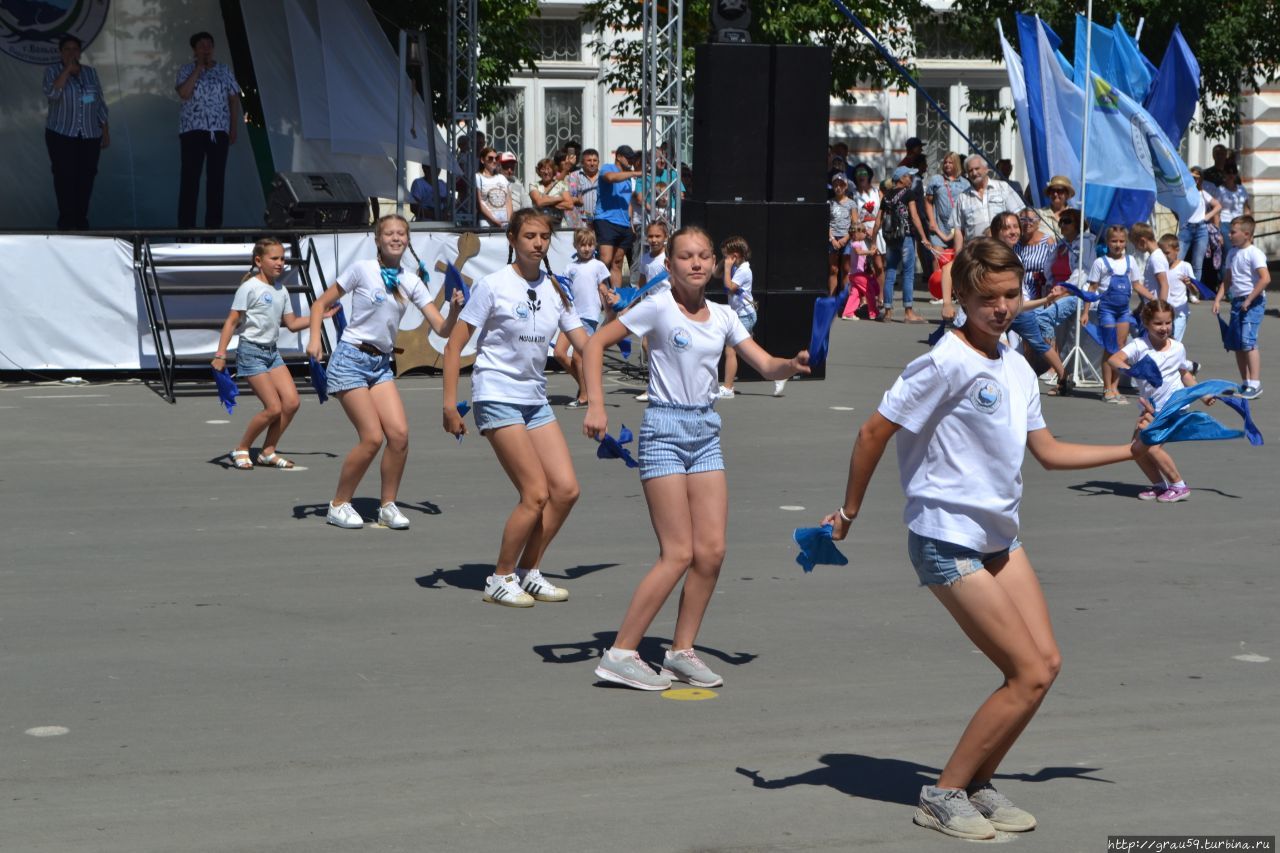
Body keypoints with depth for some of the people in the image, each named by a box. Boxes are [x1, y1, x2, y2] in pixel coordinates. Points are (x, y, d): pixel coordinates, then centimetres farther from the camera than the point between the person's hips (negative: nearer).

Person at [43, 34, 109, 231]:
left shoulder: (91, 72, 10)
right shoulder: (52, 72, 0)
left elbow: (101, 104, 12)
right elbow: (52, 93, -20)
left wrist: (106, 131, 8)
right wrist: (68, 69, -18)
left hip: (90, 135, 3)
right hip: (62, 135, -3)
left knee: (86, 178, 0)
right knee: (65, 177, -7)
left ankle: (81, 220, 8)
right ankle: (66, 221, -2)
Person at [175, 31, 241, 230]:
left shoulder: (224, 71, 10)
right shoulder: (186, 70, 4)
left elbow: (234, 99, 10)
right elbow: (184, 93, -14)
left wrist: (234, 127, 3)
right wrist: (198, 68, -11)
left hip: (219, 130, 2)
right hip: (192, 129, -2)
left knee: (216, 177, 1)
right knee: (190, 176, -5)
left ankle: (213, 224, 6)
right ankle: (186, 225, -3)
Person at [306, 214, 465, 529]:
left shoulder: (411, 282, 6)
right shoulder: (362, 270, -6)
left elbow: (442, 328, 3)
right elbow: (321, 304, -1)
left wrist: (455, 309, -16)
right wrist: (315, 338, -15)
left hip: (381, 364, 5)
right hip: (351, 359, -5)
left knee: (399, 433, -10)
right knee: (373, 438, -12)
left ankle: (387, 506, 7)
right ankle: (338, 505, 5)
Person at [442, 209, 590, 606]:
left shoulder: (555, 289, 7)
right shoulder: (493, 286, -10)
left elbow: (586, 345, 10)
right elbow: (454, 344, -9)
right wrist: (450, 403, -14)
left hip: (535, 400, 7)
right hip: (497, 397, -7)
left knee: (566, 489, 0)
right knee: (536, 494, -12)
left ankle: (528, 572, 16)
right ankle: (501, 579, 5)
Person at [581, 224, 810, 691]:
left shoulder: (723, 316, 9)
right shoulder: (659, 307, -8)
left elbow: (766, 365, 6)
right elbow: (596, 342, -7)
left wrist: (793, 364, -16)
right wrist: (595, 405, -16)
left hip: (706, 431, 6)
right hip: (665, 429, -6)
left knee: (712, 551, 0)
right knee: (679, 554, -10)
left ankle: (681, 652, 13)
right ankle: (619, 654, -3)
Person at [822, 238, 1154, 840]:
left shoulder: (1016, 368, 8)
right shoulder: (947, 364, -18)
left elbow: (1048, 451, 16)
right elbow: (874, 433, -14)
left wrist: (1130, 450, 12)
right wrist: (850, 512, -7)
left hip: (1001, 536, 8)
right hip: (948, 541, -8)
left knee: (1046, 662, 3)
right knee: (1029, 675, -9)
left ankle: (978, 785, 18)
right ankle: (943, 795, 4)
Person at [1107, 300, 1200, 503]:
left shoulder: (1178, 348, -4)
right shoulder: (1139, 346, -12)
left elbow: (1185, 373, 15)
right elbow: (1113, 359, -29)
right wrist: (1130, 370, -47)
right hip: (1151, 407, 3)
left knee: (1152, 446, -17)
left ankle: (1179, 486, -3)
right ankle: (1159, 485, 22)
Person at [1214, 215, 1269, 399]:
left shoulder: (1254, 253, -12)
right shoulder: (1232, 254, 13)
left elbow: (1265, 278, -22)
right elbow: (1227, 280, 19)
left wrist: (1249, 300, -19)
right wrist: (1218, 300, 8)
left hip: (1253, 303, -9)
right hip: (1237, 301, 9)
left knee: (1248, 341, -17)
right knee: (1236, 344, 9)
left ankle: (1255, 384, -15)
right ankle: (1245, 383, 18)